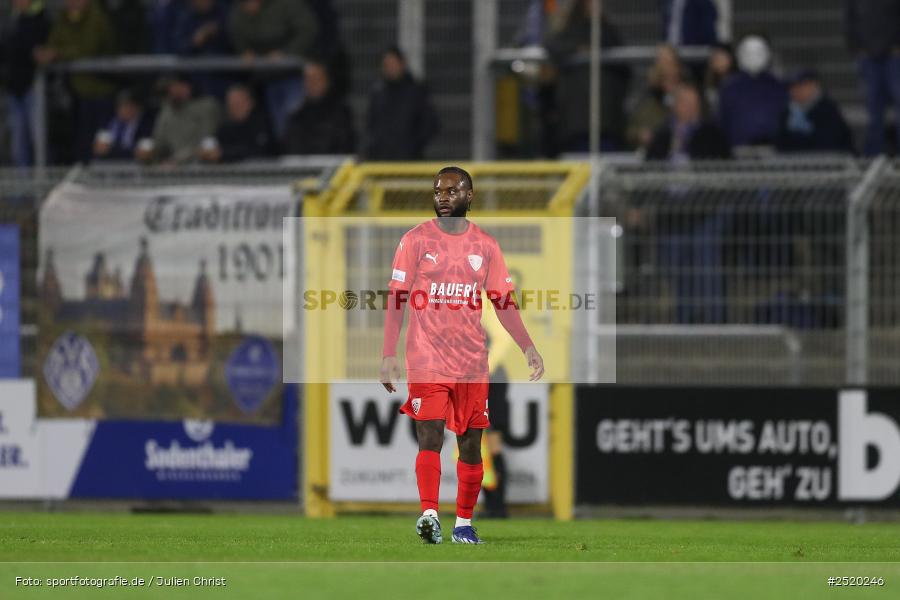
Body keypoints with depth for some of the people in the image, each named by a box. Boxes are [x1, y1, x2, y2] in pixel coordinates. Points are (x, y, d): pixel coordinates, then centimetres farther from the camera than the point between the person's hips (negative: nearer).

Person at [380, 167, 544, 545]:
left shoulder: (485, 246, 8)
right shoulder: (416, 240, 1)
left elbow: (503, 302, 10)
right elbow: (397, 299, -1)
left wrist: (528, 348, -2)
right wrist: (389, 355, -9)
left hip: (471, 362, 3)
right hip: (426, 360, -3)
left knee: (471, 443, 5)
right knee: (430, 436, -17)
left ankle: (464, 524, 14)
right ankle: (429, 514, -28)